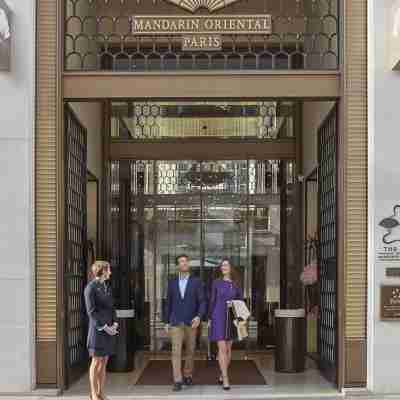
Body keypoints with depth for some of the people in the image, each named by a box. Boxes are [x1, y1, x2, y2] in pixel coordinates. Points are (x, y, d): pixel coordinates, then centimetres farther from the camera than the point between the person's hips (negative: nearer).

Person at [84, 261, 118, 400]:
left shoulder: (107, 287, 14)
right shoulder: (90, 287, -10)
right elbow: (91, 311, -14)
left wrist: (115, 324, -2)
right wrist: (104, 327, -17)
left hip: (109, 329, 7)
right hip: (97, 328, -7)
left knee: (104, 362, 8)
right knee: (96, 362, -2)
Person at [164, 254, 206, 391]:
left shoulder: (197, 282, 0)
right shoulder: (172, 282, 6)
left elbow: (202, 302, -4)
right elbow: (168, 303, 10)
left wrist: (199, 316, -20)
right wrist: (166, 322, 6)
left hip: (191, 322, 0)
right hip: (176, 322, 0)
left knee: (190, 351, 10)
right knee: (176, 351, -9)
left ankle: (188, 375, 28)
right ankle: (178, 381, -10)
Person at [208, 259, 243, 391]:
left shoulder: (236, 284, 5)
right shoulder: (216, 282, 1)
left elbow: (241, 301, 8)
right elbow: (212, 301, 5)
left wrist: (234, 304, -14)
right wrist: (209, 319, 3)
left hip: (231, 318, 3)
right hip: (218, 318, -3)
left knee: (228, 348, 10)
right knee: (222, 348, -10)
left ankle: (222, 375, 27)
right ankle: (226, 380, -10)